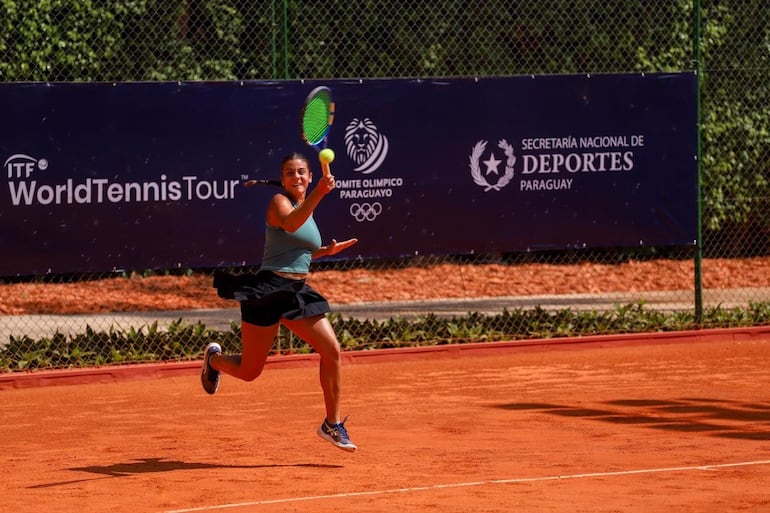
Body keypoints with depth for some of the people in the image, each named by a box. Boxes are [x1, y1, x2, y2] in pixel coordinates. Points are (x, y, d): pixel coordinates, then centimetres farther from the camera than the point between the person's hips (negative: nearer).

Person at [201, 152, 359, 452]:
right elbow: (290, 224, -33)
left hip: (298, 292, 7)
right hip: (269, 289, -7)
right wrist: (318, 194, -44)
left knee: (332, 352, -7)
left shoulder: (306, 208, 17)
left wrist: (327, 251, 16)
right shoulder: (279, 201, -7)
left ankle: (332, 424, 4)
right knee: (249, 371, 0)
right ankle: (214, 358, 35)